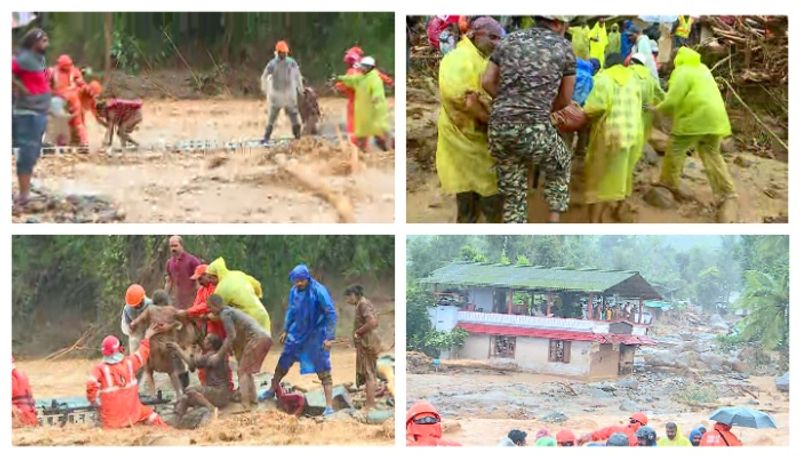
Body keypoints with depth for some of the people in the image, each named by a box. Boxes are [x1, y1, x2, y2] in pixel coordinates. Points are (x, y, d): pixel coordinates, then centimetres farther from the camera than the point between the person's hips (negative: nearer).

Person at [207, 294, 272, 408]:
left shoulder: (225, 314, -6)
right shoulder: (231, 311, 23)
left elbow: (231, 337, -13)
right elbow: (235, 336, 20)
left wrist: (219, 355, -9)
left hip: (257, 338, -9)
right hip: (266, 336, 9)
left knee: (242, 371, -5)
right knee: (246, 370, 19)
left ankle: (245, 404, -12)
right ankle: (253, 399, 18)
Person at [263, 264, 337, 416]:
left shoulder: (318, 291, -21)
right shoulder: (294, 291, -1)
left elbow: (331, 313, -20)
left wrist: (330, 337, -24)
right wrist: (285, 330, 18)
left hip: (316, 335, -6)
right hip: (297, 333, 6)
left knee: (323, 371, -5)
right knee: (283, 362, 15)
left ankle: (329, 406, -4)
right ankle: (272, 390, 37)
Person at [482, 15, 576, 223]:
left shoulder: (509, 40, 13)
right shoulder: (564, 48, 4)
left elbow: (487, 82, 9)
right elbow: (565, 99, 11)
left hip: (499, 127, 3)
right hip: (534, 130, -3)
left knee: (513, 193, 14)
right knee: (560, 165, 27)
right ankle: (554, 220, 21)